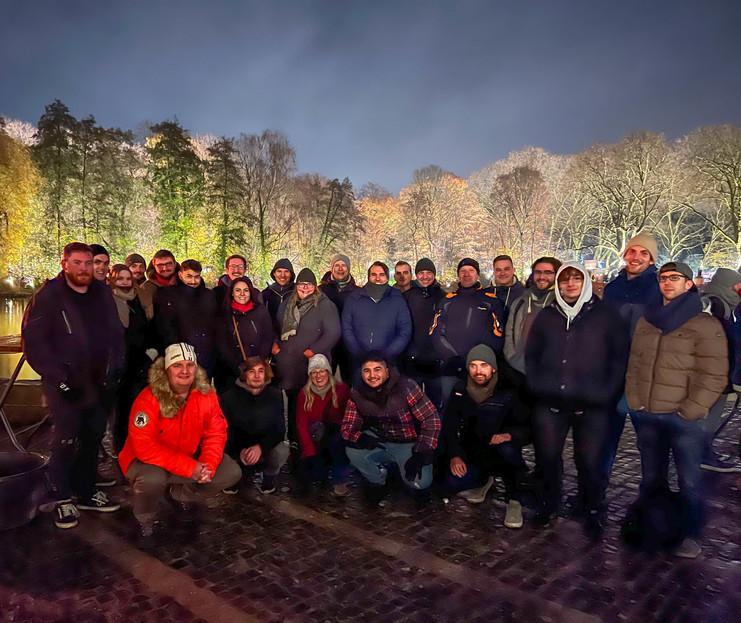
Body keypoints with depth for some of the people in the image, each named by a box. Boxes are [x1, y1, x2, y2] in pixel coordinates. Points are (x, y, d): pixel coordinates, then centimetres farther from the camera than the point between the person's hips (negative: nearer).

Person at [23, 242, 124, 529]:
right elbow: (33, 342, -9)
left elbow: (116, 334, 9)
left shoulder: (103, 294, 6)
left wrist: (113, 370, -1)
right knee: (66, 441, -2)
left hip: (98, 383, 4)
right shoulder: (48, 296, -7)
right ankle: (62, 499, 17)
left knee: (93, 439, 12)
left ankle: (86, 491, 28)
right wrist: (59, 378, -14)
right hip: (65, 386, -4)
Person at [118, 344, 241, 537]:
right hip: (147, 461, -4)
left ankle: (181, 495, 18)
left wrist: (208, 465, -25)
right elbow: (145, 447, -30)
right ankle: (145, 518, 1)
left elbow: (216, 434, -7)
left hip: (190, 457, 5)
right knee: (152, 479, -37)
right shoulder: (148, 399, -26)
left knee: (231, 472, -9)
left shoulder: (206, 395, -12)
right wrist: (190, 468, -31)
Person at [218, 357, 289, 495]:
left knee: (281, 451, -31)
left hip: (266, 447, 0)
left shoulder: (275, 395, -9)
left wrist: (260, 447, -31)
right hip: (238, 449, 0)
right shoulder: (229, 397, -11)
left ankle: (269, 479, 5)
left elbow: (279, 430, -12)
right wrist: (239, 451, -31)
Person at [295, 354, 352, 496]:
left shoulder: (342, 389, -7)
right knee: (316, 473, -20)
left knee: (337, 439, -34)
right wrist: (310, 453, -20)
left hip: (336, 438, -1)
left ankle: (340, 481, -17)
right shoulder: (304, 393, -3)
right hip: (314, 440, 1)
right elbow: (301, 425, -8)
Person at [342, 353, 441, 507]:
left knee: (418, 482, -25)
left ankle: (420, 485, 15)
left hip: (409, 444, -3)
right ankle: (377, 483, 8)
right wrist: (360, 438, -28)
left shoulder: (406, 386, -23)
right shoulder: (357, 394, -10)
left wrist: (421, 454, -26)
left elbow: (431, 419, -20)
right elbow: (347, 426, -5)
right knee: (353, 451, -22)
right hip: (379, 442, 4)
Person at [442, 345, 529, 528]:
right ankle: (484, 479, 14)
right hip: (472, 455, 3)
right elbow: (448, 427, -1)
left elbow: (526, 427, -11)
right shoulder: (459, 391, -5)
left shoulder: (507, 393, -14)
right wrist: (454, 455, -14)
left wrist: (509, 435, -33)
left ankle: (513, 500, -11)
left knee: (508, 449, -37)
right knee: (451, 486, -21)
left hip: (500, 455, -3)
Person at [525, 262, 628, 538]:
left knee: (590, 461, 3)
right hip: (550, 403, 3)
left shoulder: (606, 316, 2)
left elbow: (620, 358, 0)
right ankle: (548, 503, 32)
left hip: (592, 405, -2)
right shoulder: (546, 317, 10)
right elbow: (531, 356, 14)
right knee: (547, 457, 9)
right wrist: (537, 387, 3)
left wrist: (605, 394, -8)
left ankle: (593, 512, 27)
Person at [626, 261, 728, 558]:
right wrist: (635, 403, 5)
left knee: (689, 482, 5)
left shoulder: (706, 325, -4)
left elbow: (713, 376, -9)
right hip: (646, 417, 5)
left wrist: (688, 413, -12)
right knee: (651, 478, 16)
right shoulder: (646, 321, 12)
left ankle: (690, 536, 23)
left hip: (685, 419, -4)